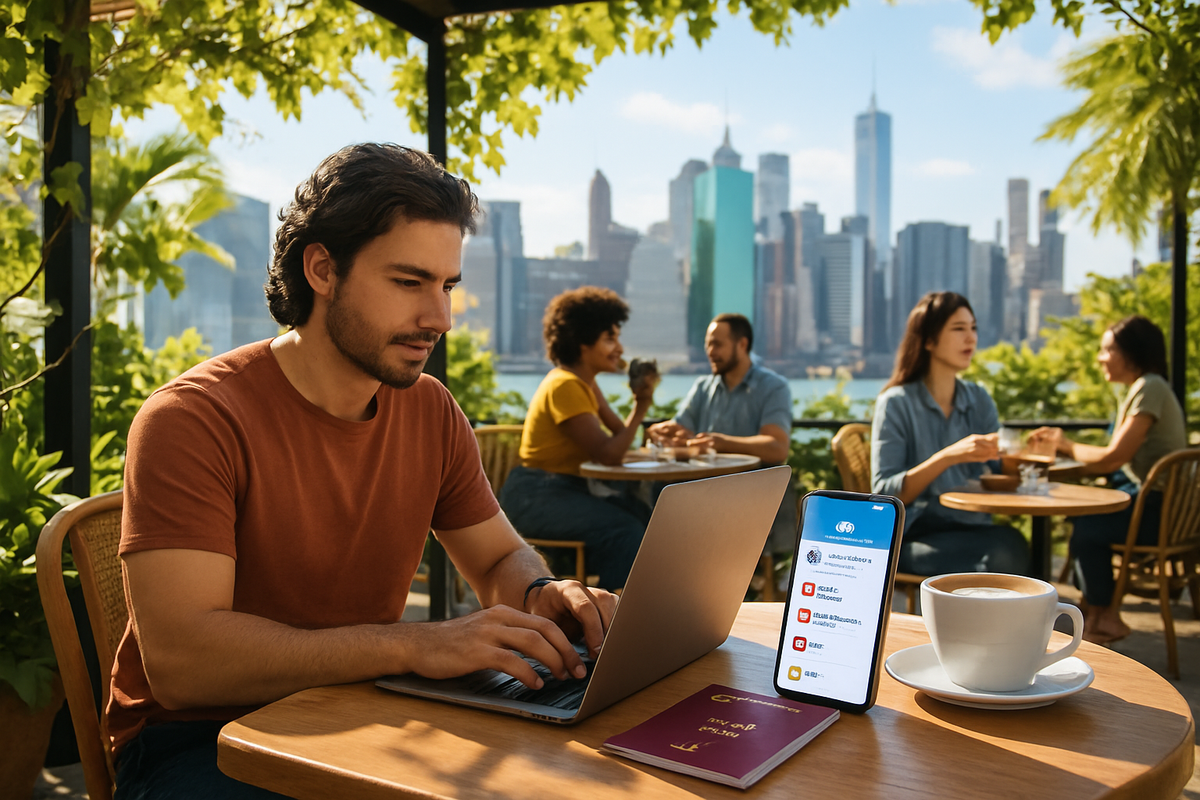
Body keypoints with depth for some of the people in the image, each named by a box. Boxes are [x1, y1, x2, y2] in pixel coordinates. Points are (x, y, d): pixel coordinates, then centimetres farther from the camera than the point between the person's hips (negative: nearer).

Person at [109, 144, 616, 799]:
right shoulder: (190, 419, -18)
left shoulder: (431, 411, 1)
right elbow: (179, 659, -27)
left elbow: (501, 557, 11)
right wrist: (413, 644, -36)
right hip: (199, 739, -5)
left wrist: (541, 596, -14)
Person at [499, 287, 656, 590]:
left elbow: (619, 435, 5)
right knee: (626, 531, -24)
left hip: (569, 488, 9)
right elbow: (608, 454, -22)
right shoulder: (564, 386, -17)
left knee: (647, 517, -7)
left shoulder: (586, 383, 14)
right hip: (536, 496, -9)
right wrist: (640, 408, -14)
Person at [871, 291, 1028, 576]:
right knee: (1009, 551, -31)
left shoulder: (979, 400, 16)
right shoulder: (896, 404, -1)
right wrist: (949, 456, -21)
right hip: (913, 537, -5)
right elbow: (884, 493, -11)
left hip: (970, 529, 5)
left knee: (1012, 545, -30)